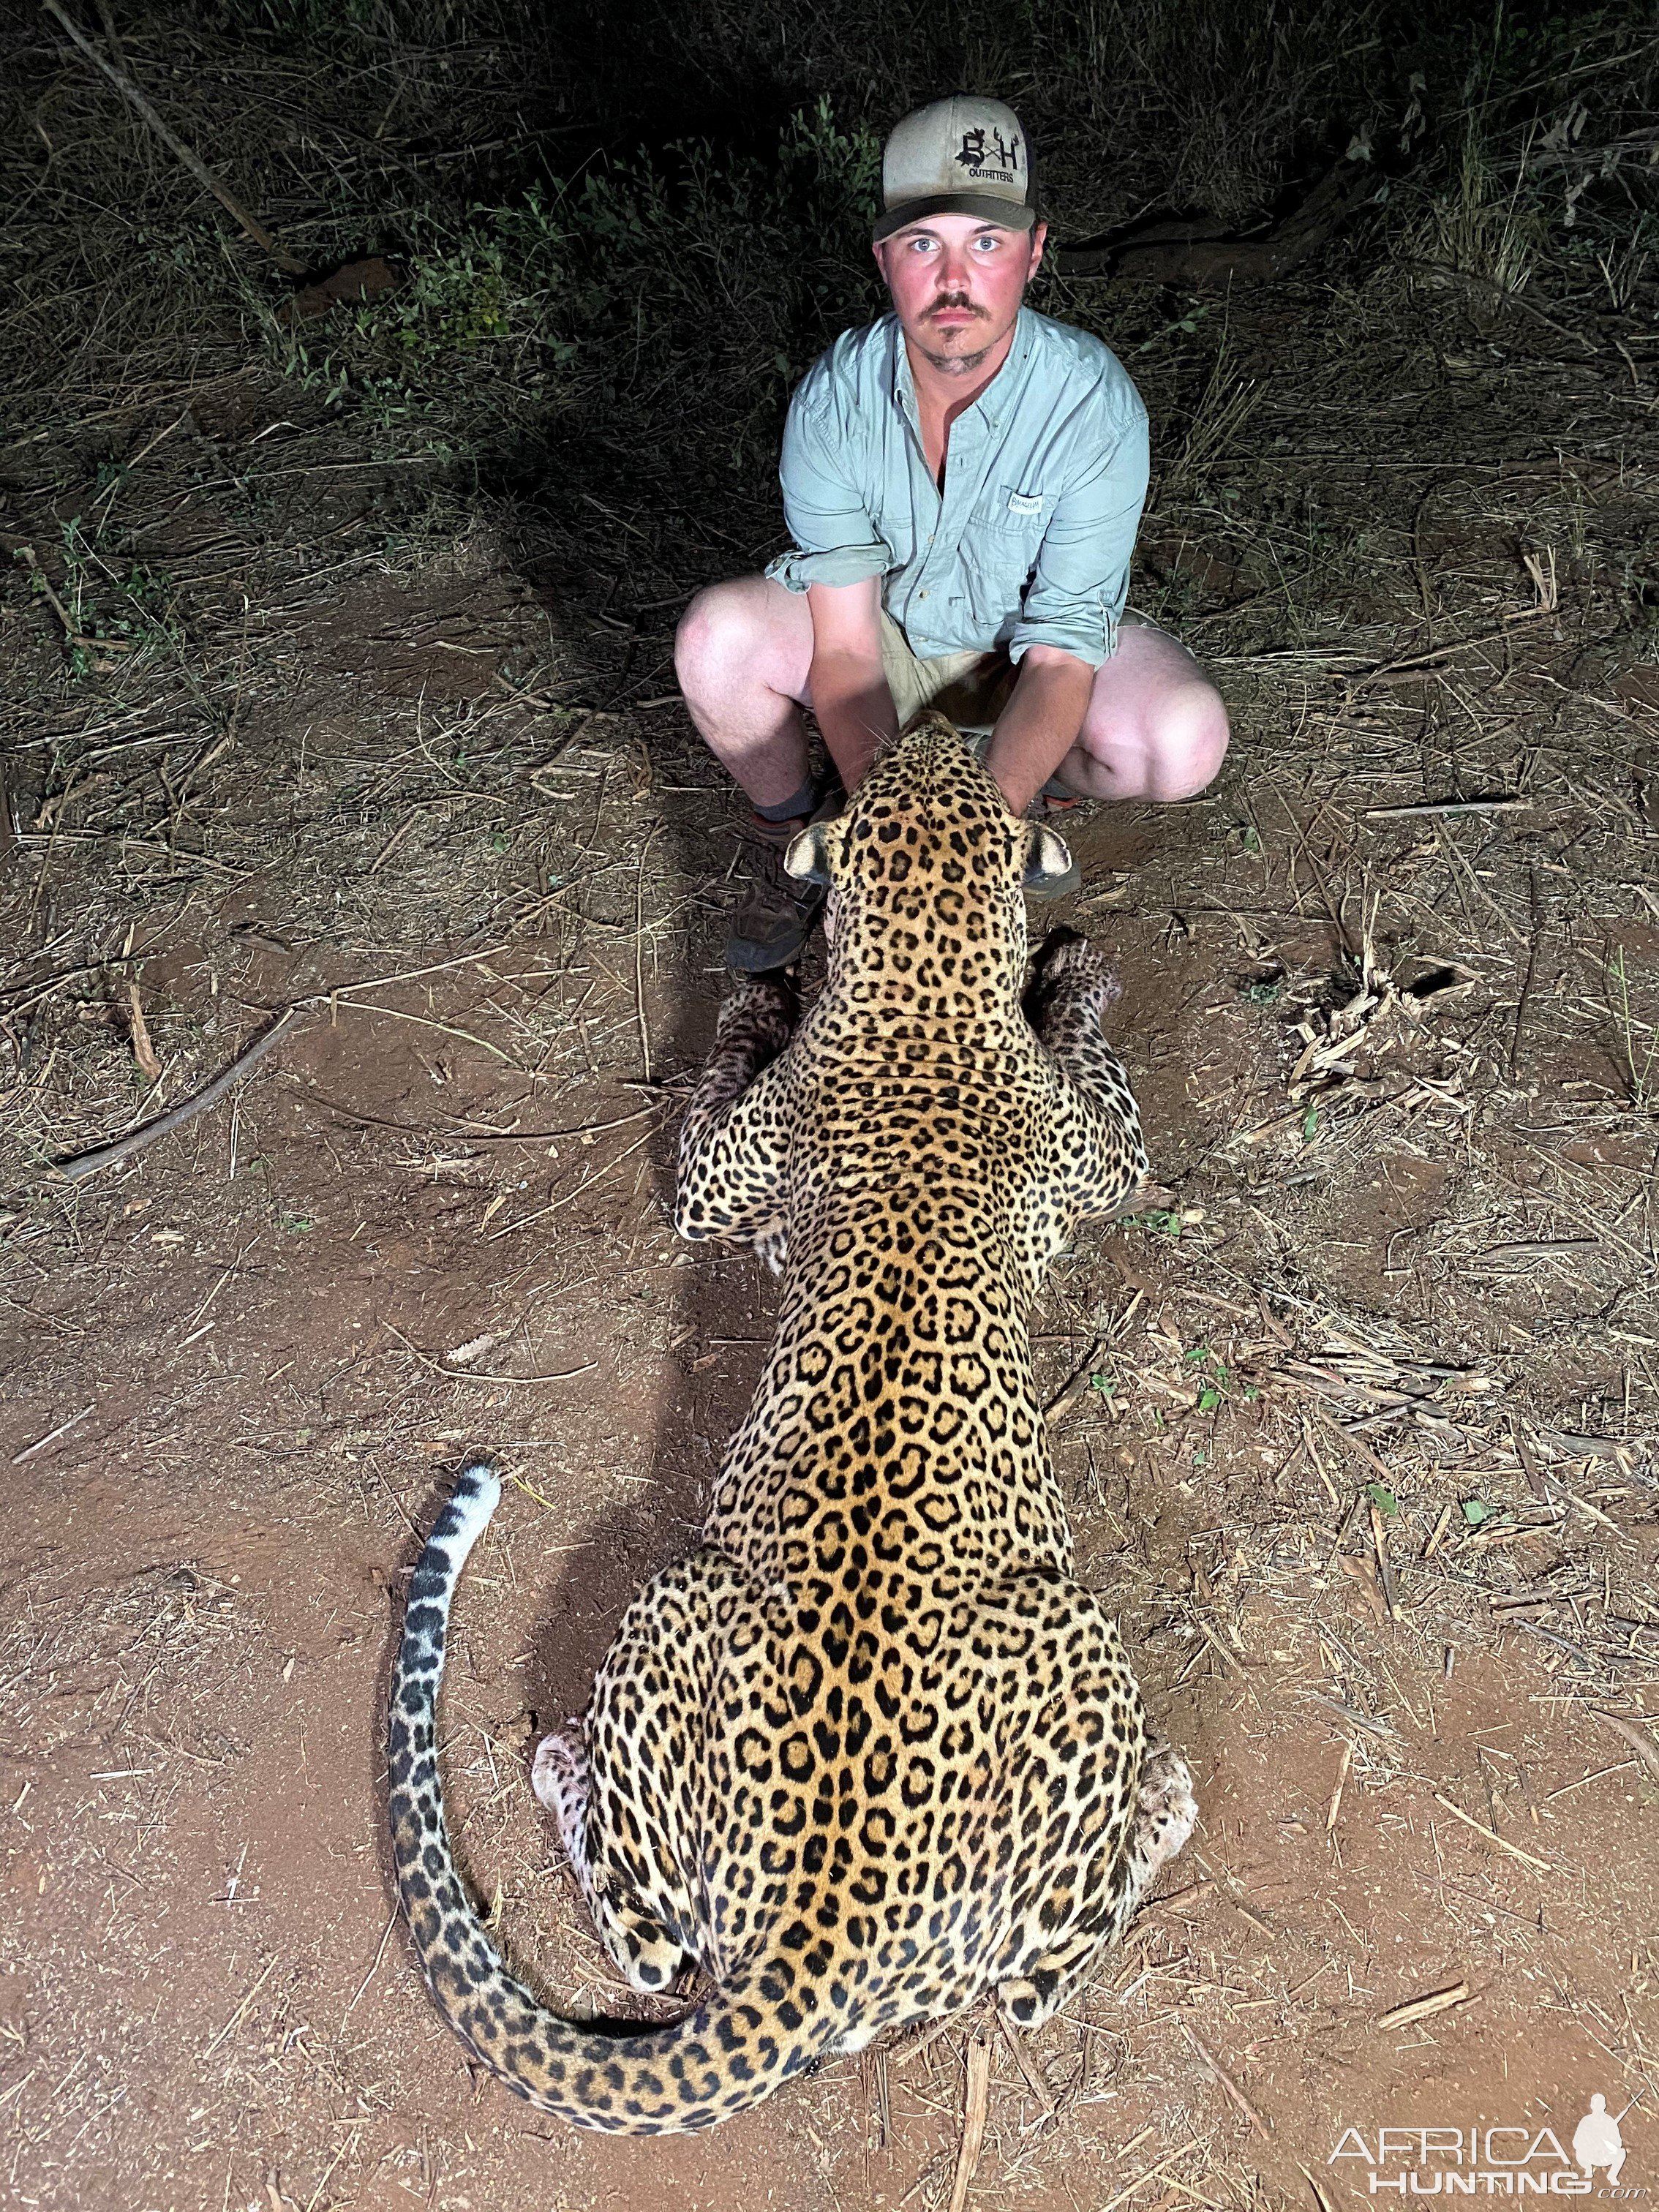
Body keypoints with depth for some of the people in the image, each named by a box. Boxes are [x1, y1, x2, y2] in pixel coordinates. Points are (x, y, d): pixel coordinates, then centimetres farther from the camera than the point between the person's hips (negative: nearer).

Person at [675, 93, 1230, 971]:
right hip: (881, 627, 1)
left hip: (1025, 644, -1)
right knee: (715, 639, -28)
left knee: (1186, 739, -30)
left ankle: (1042, 793, 6)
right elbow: (844, 644, -23)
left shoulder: (1095, 404, -28)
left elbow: (1061, 658, -28)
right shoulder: (834, 399, -23)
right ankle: (792, 837, 2)